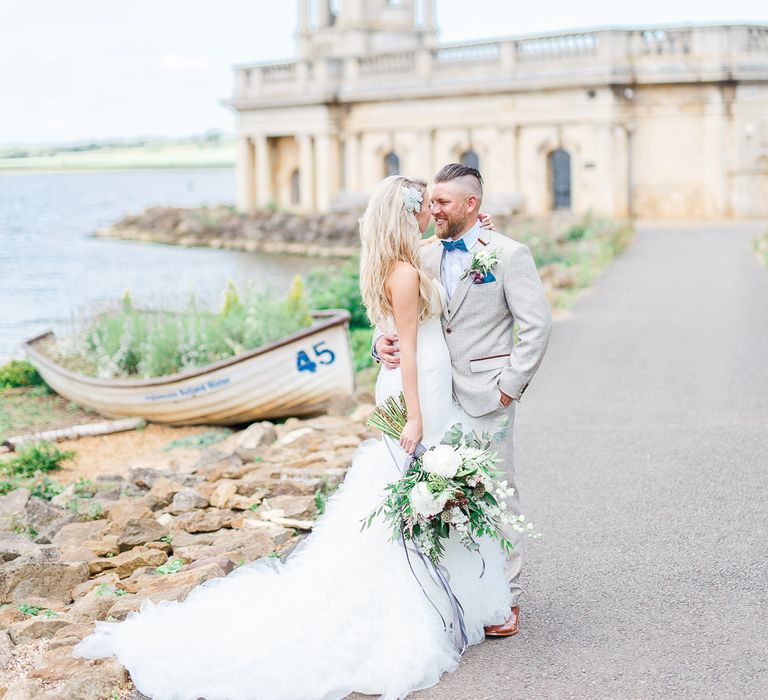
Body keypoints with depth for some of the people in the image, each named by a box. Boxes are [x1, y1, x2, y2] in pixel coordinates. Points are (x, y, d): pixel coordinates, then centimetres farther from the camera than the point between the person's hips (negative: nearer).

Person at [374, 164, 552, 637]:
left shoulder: (509, 255, -5)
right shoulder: (427, 256, 11)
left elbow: (537, 326, -7)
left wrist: (510, 387, -11)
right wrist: (384, 340, -8)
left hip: (486, 398, -5)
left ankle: (507, 599, 11)